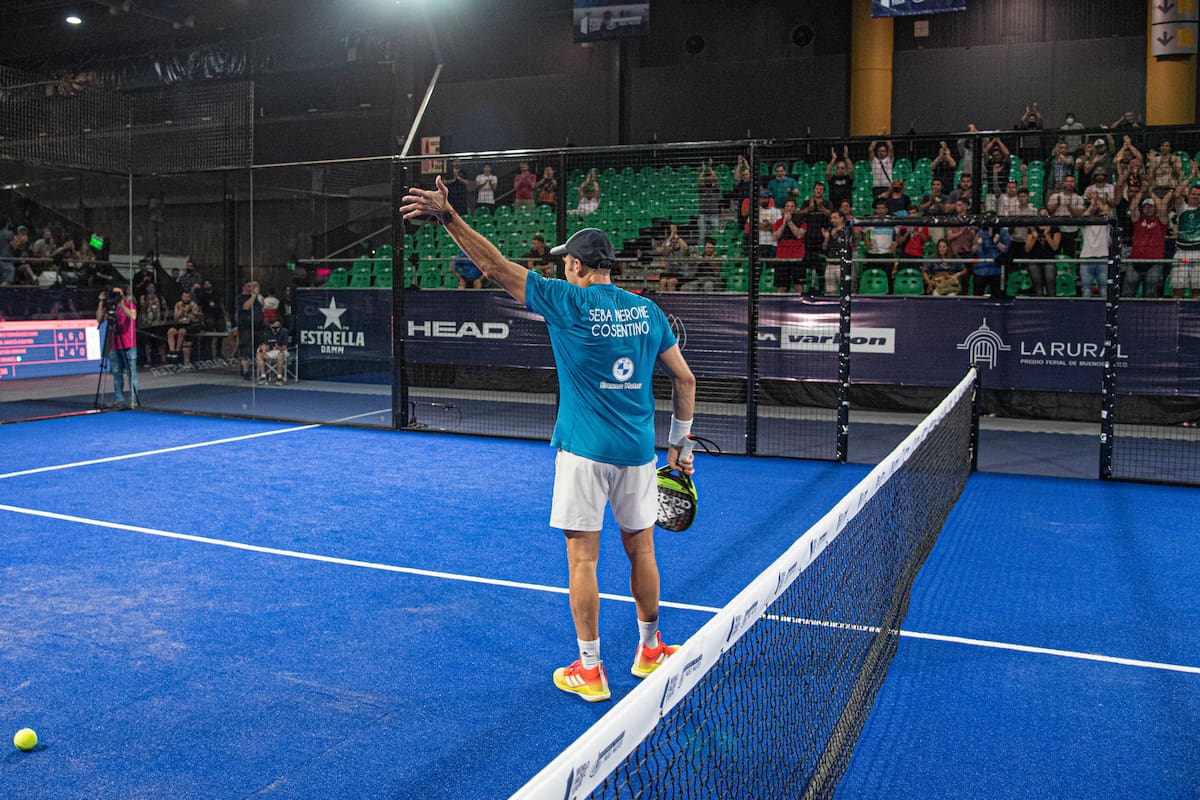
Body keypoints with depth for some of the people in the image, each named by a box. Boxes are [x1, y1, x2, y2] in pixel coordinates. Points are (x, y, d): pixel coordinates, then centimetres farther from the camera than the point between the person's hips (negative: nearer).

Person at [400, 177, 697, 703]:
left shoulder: (568, 302, -7)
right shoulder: (648, 311, 6)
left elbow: (497, 267, -9)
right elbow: (685, 380, 10)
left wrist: (449, 217, -7)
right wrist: (679, 444, 17)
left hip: (584, 450, -5)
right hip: (638, 450, 5)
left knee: (582, 559, 4)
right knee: (640, 550, 17)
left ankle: (590, 671, 10)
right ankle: (650, 651, 32)